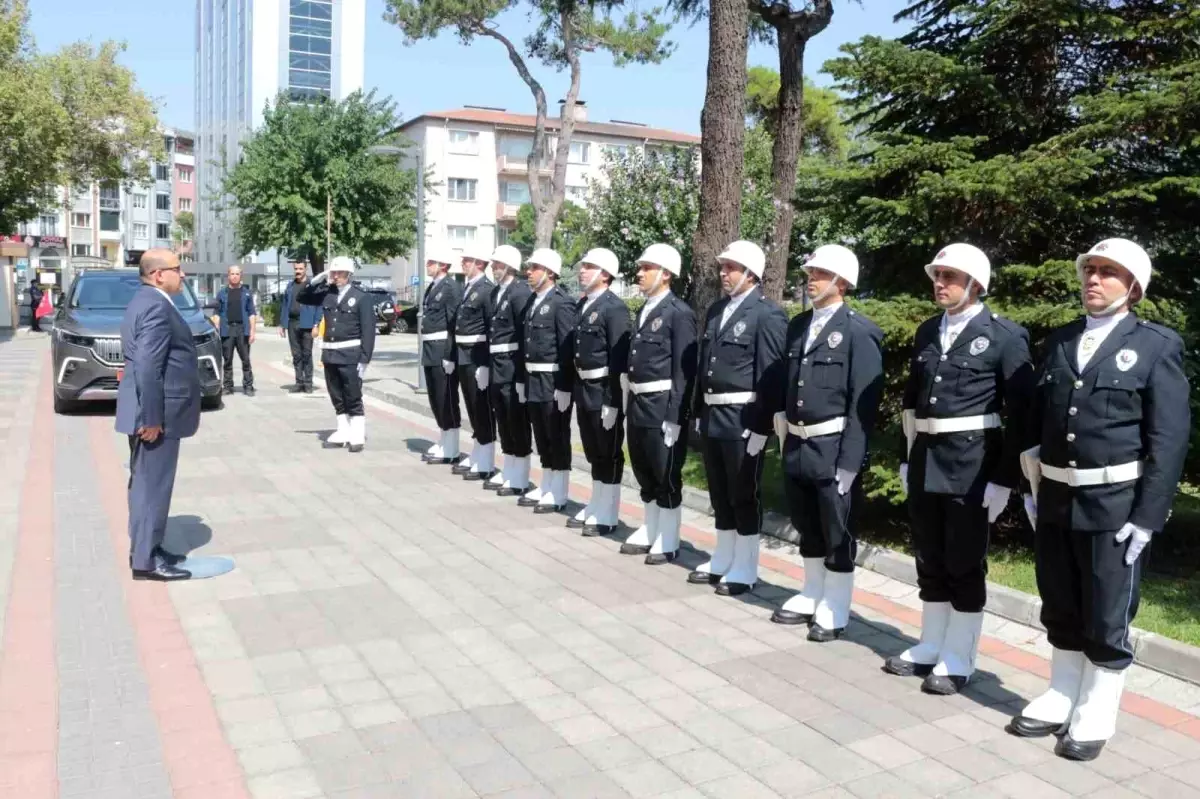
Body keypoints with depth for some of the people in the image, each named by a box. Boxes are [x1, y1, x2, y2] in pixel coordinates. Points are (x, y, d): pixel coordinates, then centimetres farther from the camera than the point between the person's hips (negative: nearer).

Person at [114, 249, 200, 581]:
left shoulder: (144, 300, 15)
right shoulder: (157, 307, -19)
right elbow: (148, 367, -26)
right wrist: (152, 418, -24)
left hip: (152, 411, 11)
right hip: (158, 414, -11)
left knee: (145, 483, 16)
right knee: (153, 485, -3)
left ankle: (144, 548, 26)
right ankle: (146, 559, 4)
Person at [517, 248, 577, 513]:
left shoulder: (562, 302, -13)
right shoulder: (533, 301, 12)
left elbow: (568, 348, -17)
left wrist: (563, 387, -19)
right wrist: (525, 380, 12)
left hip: (553, 382, -8)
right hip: (533, 381, 8)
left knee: (558, 437, 2)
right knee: (542, 438, 16)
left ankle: (558, 494, 11)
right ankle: (546, 486, 27)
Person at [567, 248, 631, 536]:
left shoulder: (615, 307, -14)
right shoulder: (582, 305, 12)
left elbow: (620, 359, -18)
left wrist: (613, 402, -20)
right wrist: (576, 390, 14)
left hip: (606, 391, -8)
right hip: (584, 390, 8)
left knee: (609, 454, 2)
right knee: (593, 454, 17)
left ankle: (608, 515, 12)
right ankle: (595, 506, 28)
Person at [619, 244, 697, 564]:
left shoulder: (680, 313, -12)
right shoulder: (644, 311, 14)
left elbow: (684, 370, -15)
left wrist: (674, 415, -18)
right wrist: (630, 404, 15)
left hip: (662, 407, -8)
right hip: (638, 405, 8)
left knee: (667, 476, 2)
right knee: (644, 473, 16)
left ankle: (668, 541, 12)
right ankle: (649, 531, 30)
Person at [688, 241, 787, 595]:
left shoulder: (767, 315, -10)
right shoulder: (716, 310, 13)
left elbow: (771, 376, -14)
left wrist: (760, 427, -17)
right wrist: (699, 413, 14)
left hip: (743, 419, -7)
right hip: (712, 417, 7)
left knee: (744, 496, 3)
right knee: (720, 495, 15)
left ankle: (745, 569, 14)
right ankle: (722, 560, 28)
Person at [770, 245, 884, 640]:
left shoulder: (859, 331, -10)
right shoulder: (798, 325, 11)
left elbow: (863, 404, -13)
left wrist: (849, 461, -16)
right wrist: (784, 436, 12)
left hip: (832, 448, -6)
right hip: (797, 446, 6)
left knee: (837, 532, 6)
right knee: (807, 528, 18)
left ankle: (834, 611, 19)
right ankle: (811, 597, 33)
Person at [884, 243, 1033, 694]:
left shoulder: (1004, 336, -7)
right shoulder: (927, 332, 10)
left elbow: (1021, 412, -8)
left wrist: (1004, 478, -12)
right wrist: (907, 458, 12)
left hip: (971, 464, -5)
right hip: (926, 462, 6)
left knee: (965, 564, 4)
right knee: (930, 562, 13)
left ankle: (958, 659, 16)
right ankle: (931, 646, 26)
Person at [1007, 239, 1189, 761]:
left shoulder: (1157, 346, -4)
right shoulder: (1059, 342, 10)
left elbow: (1169, 440, -8)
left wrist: (1147, 517, -13)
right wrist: (1033, 488, 7)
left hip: (1115, 505, -4)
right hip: (1056, 501, 5)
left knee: (1107, 620, 5)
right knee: (1061, 612, 15)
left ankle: (1095, 718, 20)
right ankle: (1061, 700, 30)